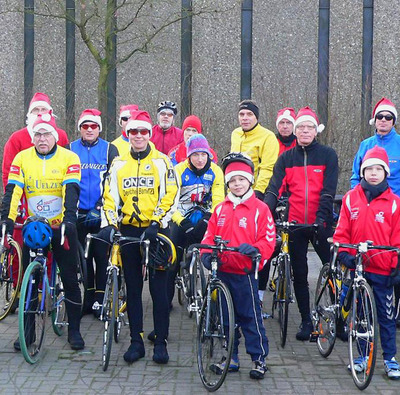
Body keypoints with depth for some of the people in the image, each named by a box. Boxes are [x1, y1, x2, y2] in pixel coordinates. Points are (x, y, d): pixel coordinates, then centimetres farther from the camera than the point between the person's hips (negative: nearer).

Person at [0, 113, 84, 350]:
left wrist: (69, 219, -31)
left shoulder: (69, 158, -7)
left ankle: (74, 330, 14)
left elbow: (71, 191, -16)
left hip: (62, 228, -2)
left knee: (70, 279, 2)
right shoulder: (22, 159, -1)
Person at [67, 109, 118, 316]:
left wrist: (101, 206, -11)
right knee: (83, 256, 6)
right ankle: (88, 296, 16)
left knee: (102, 256, -2)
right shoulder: (70, 149, 8)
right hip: (79, 213, 2)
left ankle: (100, 299, 5)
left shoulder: (109, 149, 4)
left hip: (101, 212, -2)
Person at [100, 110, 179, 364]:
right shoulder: (119, 164, 11)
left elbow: (171, 196, -6)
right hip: (128, 231, 3)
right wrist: (109, 224, -6)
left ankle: (161, 342, 7)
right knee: (133, 289, 8)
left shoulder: (162, 162, 1)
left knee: (159, 288, -1)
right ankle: (136, 341, 15)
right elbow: (110, 197, 9)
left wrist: (156, 223, -17)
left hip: (155, 231, -3)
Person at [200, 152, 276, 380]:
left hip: (245, 273, -5)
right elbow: (210, 236, 11)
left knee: (250, 317, -2)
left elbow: (268, 240, -7)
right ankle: (231, 358, 24)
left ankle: (260, 358, 9)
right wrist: (206, 254, -6)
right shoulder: (220, 209, 11)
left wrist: (254, 249, -26)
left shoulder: (260, 209, -3)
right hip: (222, 271, 5)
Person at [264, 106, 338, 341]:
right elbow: (274, 188, -2)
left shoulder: (328, 155, 1)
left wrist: (321, 217, -20)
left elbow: (328, 191, -8)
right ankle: (306, 322, 17)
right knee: (299, 275, 7)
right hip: (296, 224, 2)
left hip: (320, 224, -2)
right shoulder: (286, 158, 8)